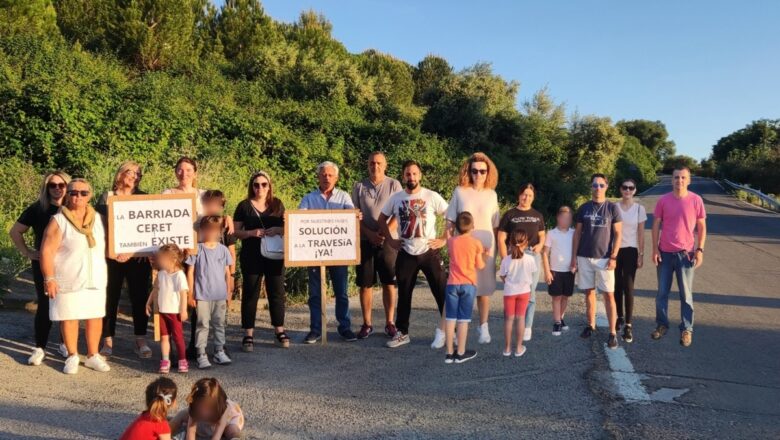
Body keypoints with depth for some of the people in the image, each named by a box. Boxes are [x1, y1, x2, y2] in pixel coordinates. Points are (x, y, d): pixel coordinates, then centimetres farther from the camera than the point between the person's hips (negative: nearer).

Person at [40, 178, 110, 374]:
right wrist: (49, 278, -14)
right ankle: (72, 356, 20)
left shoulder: (98, 218, 7)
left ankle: (93, 355, 20)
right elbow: (47, 251, -10)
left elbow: (106, 245, 20)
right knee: (69, 317, 4)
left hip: (96, 279, 4)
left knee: (95, 316, 7)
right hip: (68, 281, -4)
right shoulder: (59, 221, -7)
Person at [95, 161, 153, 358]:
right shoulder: (107, 197, 6)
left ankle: (141, 340, 9)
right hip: (111, 256, -1)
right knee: (110, 298, 4)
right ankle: (108, 340, 14)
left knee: (139, 298, 2)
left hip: (138, 256, 1)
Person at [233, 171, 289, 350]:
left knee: (277, 292, 5)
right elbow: (236, 231, 0)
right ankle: (248, 335, 6)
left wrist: (278, 230, -11)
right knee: (250, 294, 1)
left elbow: (287, 227, 10)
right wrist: (252, 232, -18)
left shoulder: (277, 204, 8)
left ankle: (279, 332, 16)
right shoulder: (244, 206, 2)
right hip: (252, 257, -2)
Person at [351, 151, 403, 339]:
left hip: (388, 240, -1)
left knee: (389, 283, 3)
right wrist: (370, 234, -11)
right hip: (365, 241, 1)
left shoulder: (394, 185, 2)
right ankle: (367, 323, 14)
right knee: (365, 284, 4)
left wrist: (385, 232, -16)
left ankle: (390, 322, 14)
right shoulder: (359, 187, 6)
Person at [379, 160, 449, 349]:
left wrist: (444, 239, -9)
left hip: (430, 252, -2)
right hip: (406, 254, 3)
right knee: (404, 295, 10)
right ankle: (402, 333, 23)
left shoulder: (432, 197, -5)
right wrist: (390, 240, 5)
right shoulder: (396, 198, 3)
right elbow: (382, 220, 14)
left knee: (442, 292, 1)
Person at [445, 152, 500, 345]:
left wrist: (493, 248, 5)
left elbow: (495, 226, 8)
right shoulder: (459, 191, -3)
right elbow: (450, 222, 0)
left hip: (486, 248, 2)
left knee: (484, 289, 9)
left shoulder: (492, 194, 3)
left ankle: (483, 326, 23)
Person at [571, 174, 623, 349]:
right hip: (584, 257, 2)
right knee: (589, 292, 10)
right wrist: (574, 257, 3)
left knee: (608, 295, -3)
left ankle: (612, 333, 0)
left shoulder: (612, 208, 0)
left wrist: (613, 257, -9)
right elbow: (577, 233, 8)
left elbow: (617, 234, -1)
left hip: (604, 258, -2)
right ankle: (591, 325, 24)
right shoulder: (584, 208, 5)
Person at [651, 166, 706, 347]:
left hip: (686, 253, -1)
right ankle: (662, 324, 22)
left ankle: (686, 329, 14)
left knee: (686, 294, 5)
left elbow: (701, 227, 2)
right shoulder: (663, 200, 0)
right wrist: (655, 249, -3)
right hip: (665, 253, 1)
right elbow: (656, 225, 4)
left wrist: (700, 249, -6)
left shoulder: (696, 200, -3)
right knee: (662, 292, 9)